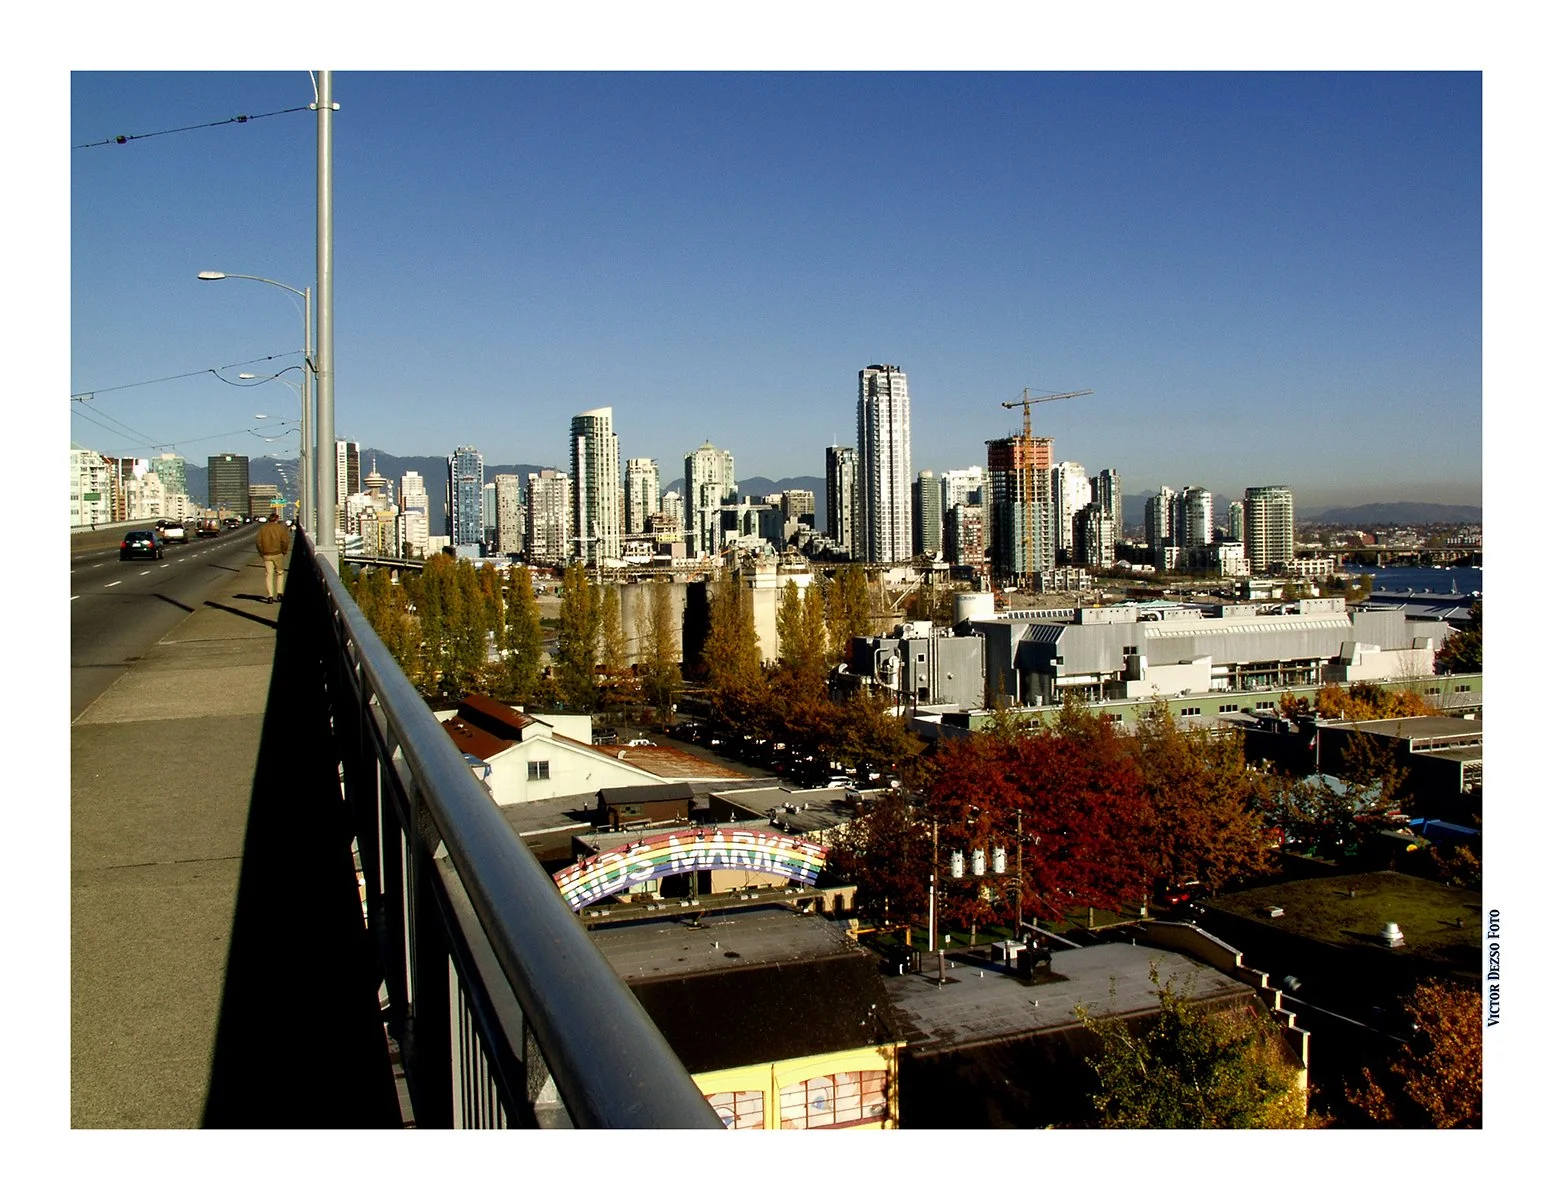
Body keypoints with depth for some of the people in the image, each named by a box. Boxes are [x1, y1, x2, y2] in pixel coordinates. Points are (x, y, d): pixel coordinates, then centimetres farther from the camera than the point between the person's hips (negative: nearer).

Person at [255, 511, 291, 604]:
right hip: (278, 554, -1)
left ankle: (270, 596, -6)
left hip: (267, 555, 1)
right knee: (280, 573, 15)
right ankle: (280, 593, 8)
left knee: (269, 575, 1)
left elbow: (258, 542, 0)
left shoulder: (263, 528, 3)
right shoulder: (280, 528, -3)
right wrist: (284, 551, 4)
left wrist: (261, 552, 9)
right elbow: (285, 541, -10)